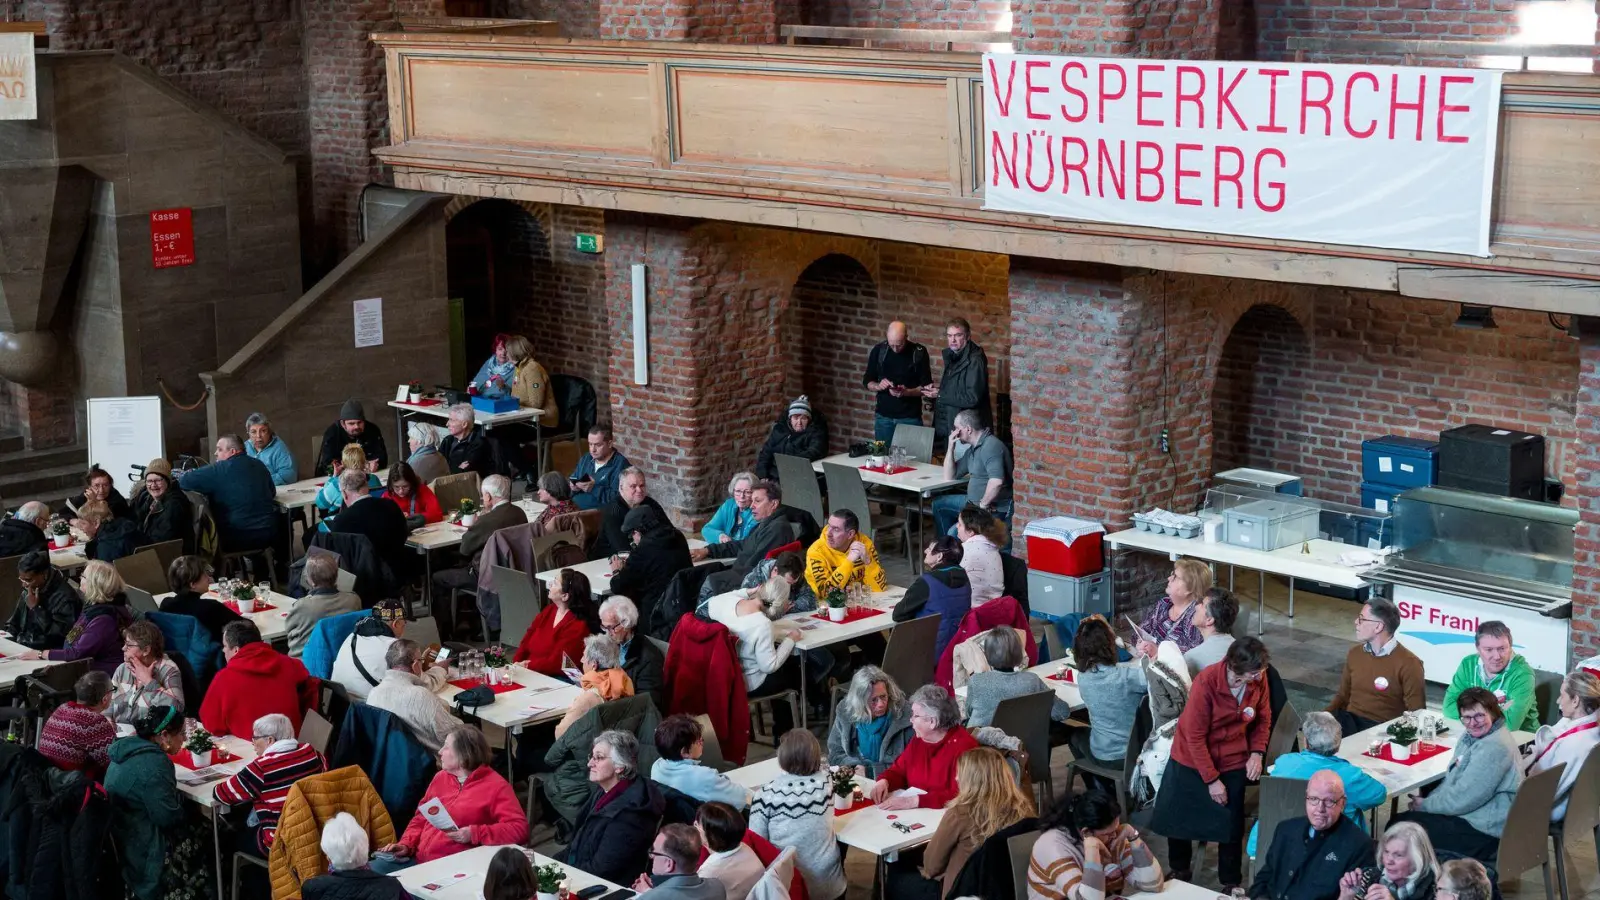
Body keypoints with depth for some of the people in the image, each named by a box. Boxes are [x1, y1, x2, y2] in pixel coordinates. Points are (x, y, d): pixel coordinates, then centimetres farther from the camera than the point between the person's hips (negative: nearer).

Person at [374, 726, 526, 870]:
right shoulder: (441, 778, 17)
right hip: (418, 860, 7)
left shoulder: (495, 786, -5)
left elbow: (519, 828, -14)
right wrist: (406, 845, 6)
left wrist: (474, 834, -21)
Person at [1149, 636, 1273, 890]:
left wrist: (1257, 752, -11)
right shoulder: (1206, 683, -30)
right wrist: (1211, 779, -20)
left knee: (1230, 825, 7)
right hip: (1191, 762, -2)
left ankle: (1231, 884, 27)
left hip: (1232, 763, 3)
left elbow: (1263, 718, 3)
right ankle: (1180, 872, 40)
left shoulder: (1259, 679, -16)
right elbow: (1195, 736, -23)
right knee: (1179, 820, 15)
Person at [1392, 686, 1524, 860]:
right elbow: (1453, 778, 18)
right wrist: (1427, 800, 1)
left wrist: (1425, 805, -9)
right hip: (1469, 815, 10)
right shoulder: (1473, 736, 9)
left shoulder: (1494, 748, -23)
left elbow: (1463, 798, -23)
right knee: (1400, 820, 9)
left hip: (1485, 832, -10)